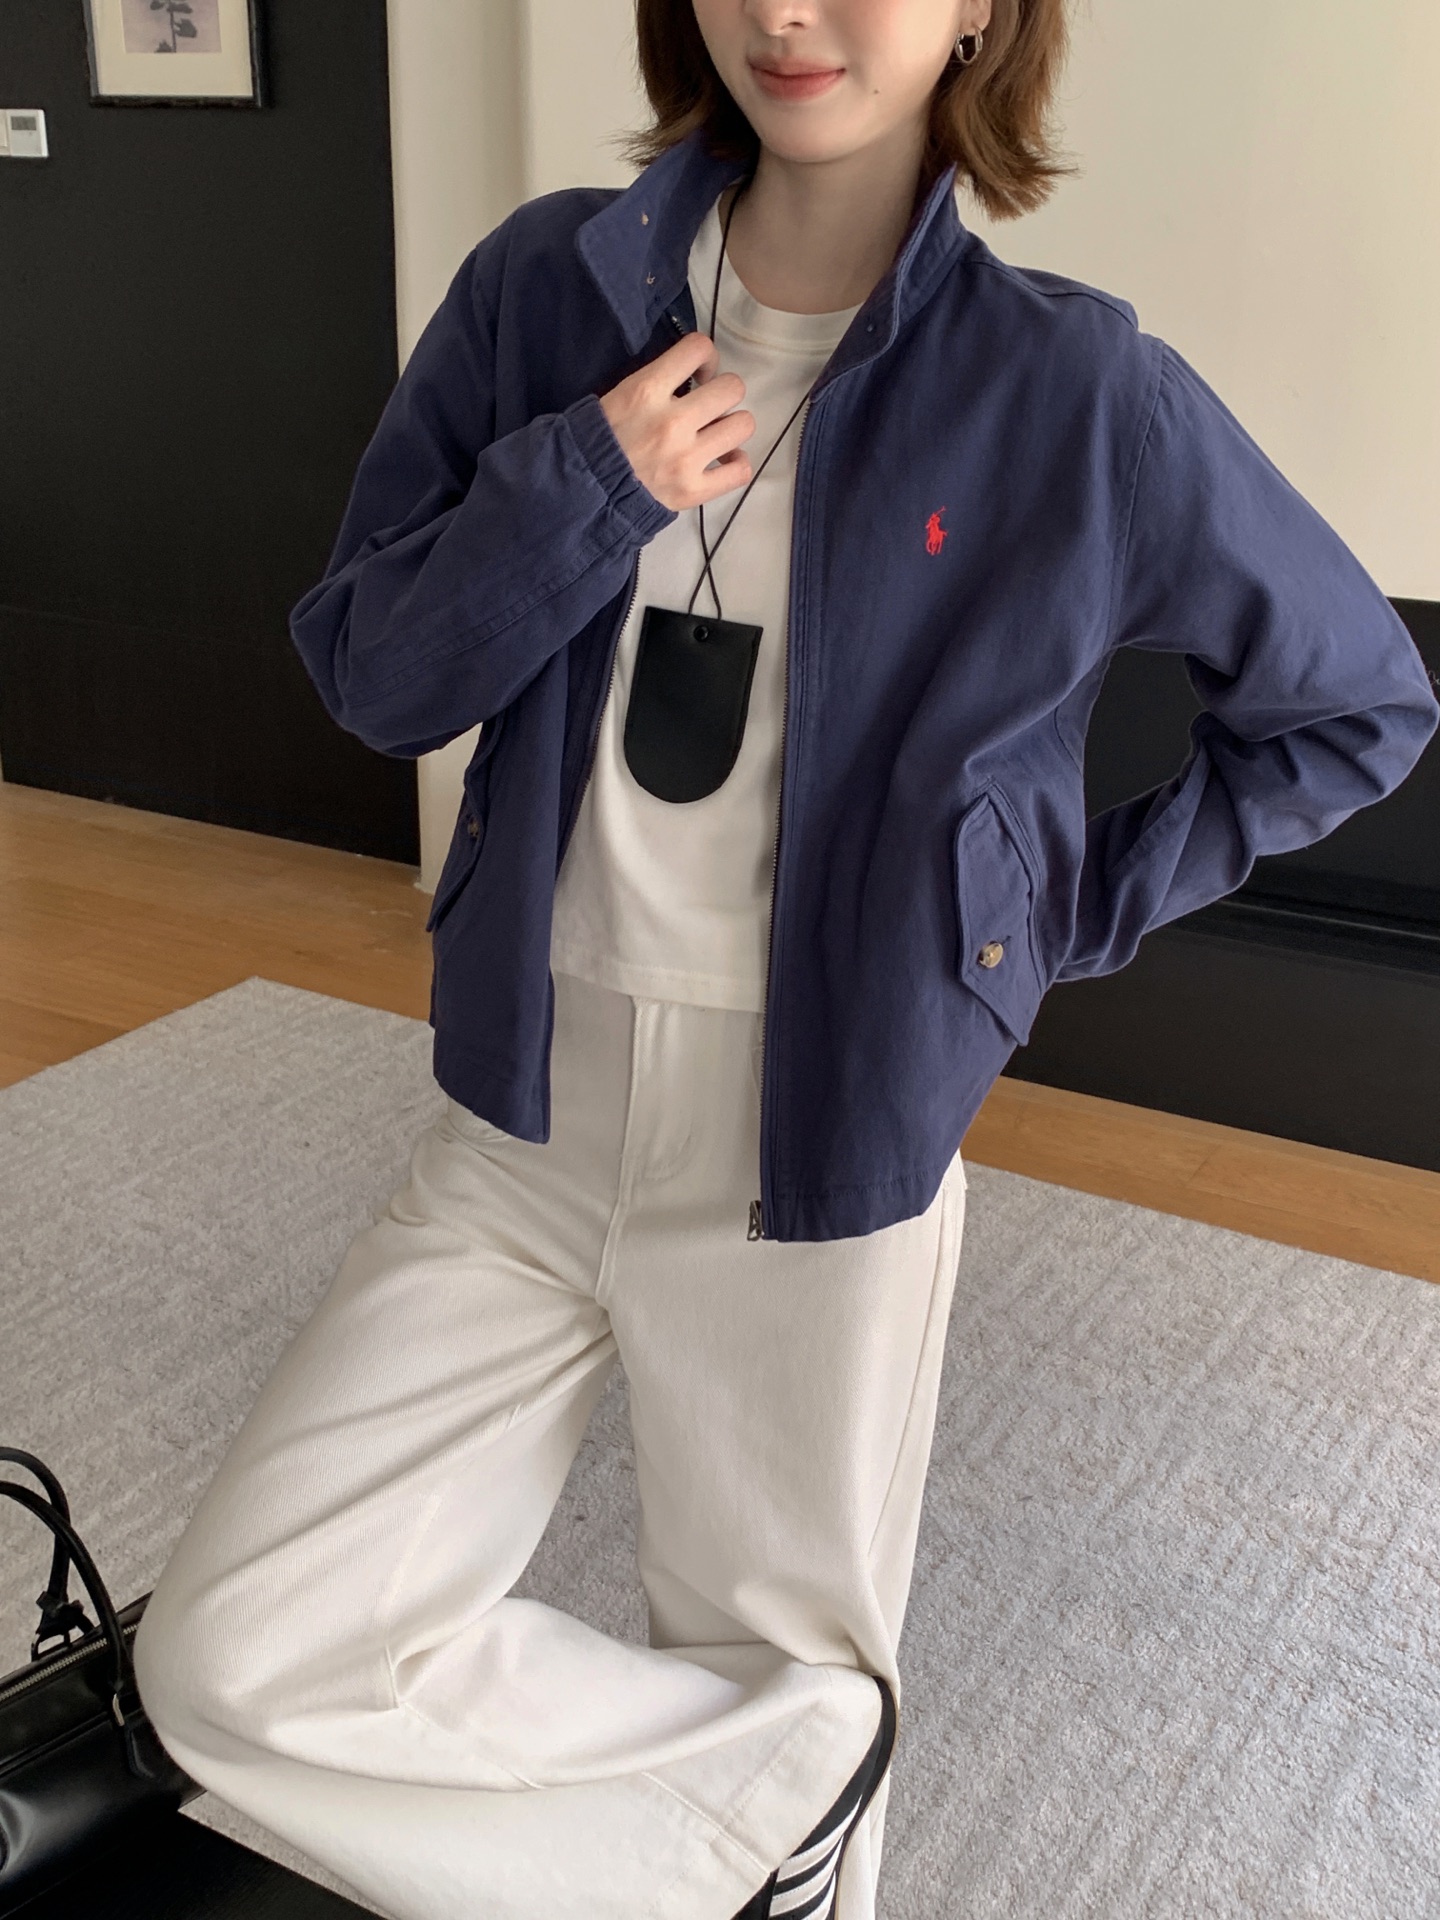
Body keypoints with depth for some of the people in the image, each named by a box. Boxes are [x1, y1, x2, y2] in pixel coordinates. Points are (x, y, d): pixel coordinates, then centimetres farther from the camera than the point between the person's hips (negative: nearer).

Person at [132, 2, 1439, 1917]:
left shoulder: (1080, 394, -9)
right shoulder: (547, 289, -1)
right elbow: (368, 675, 0)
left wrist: (1078, 908, 0)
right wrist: (578, 490, -16)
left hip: (825, 1162, -2)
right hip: (526, 1129, 3)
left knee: (782, 1665, 12)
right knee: (236, 1659, -1)